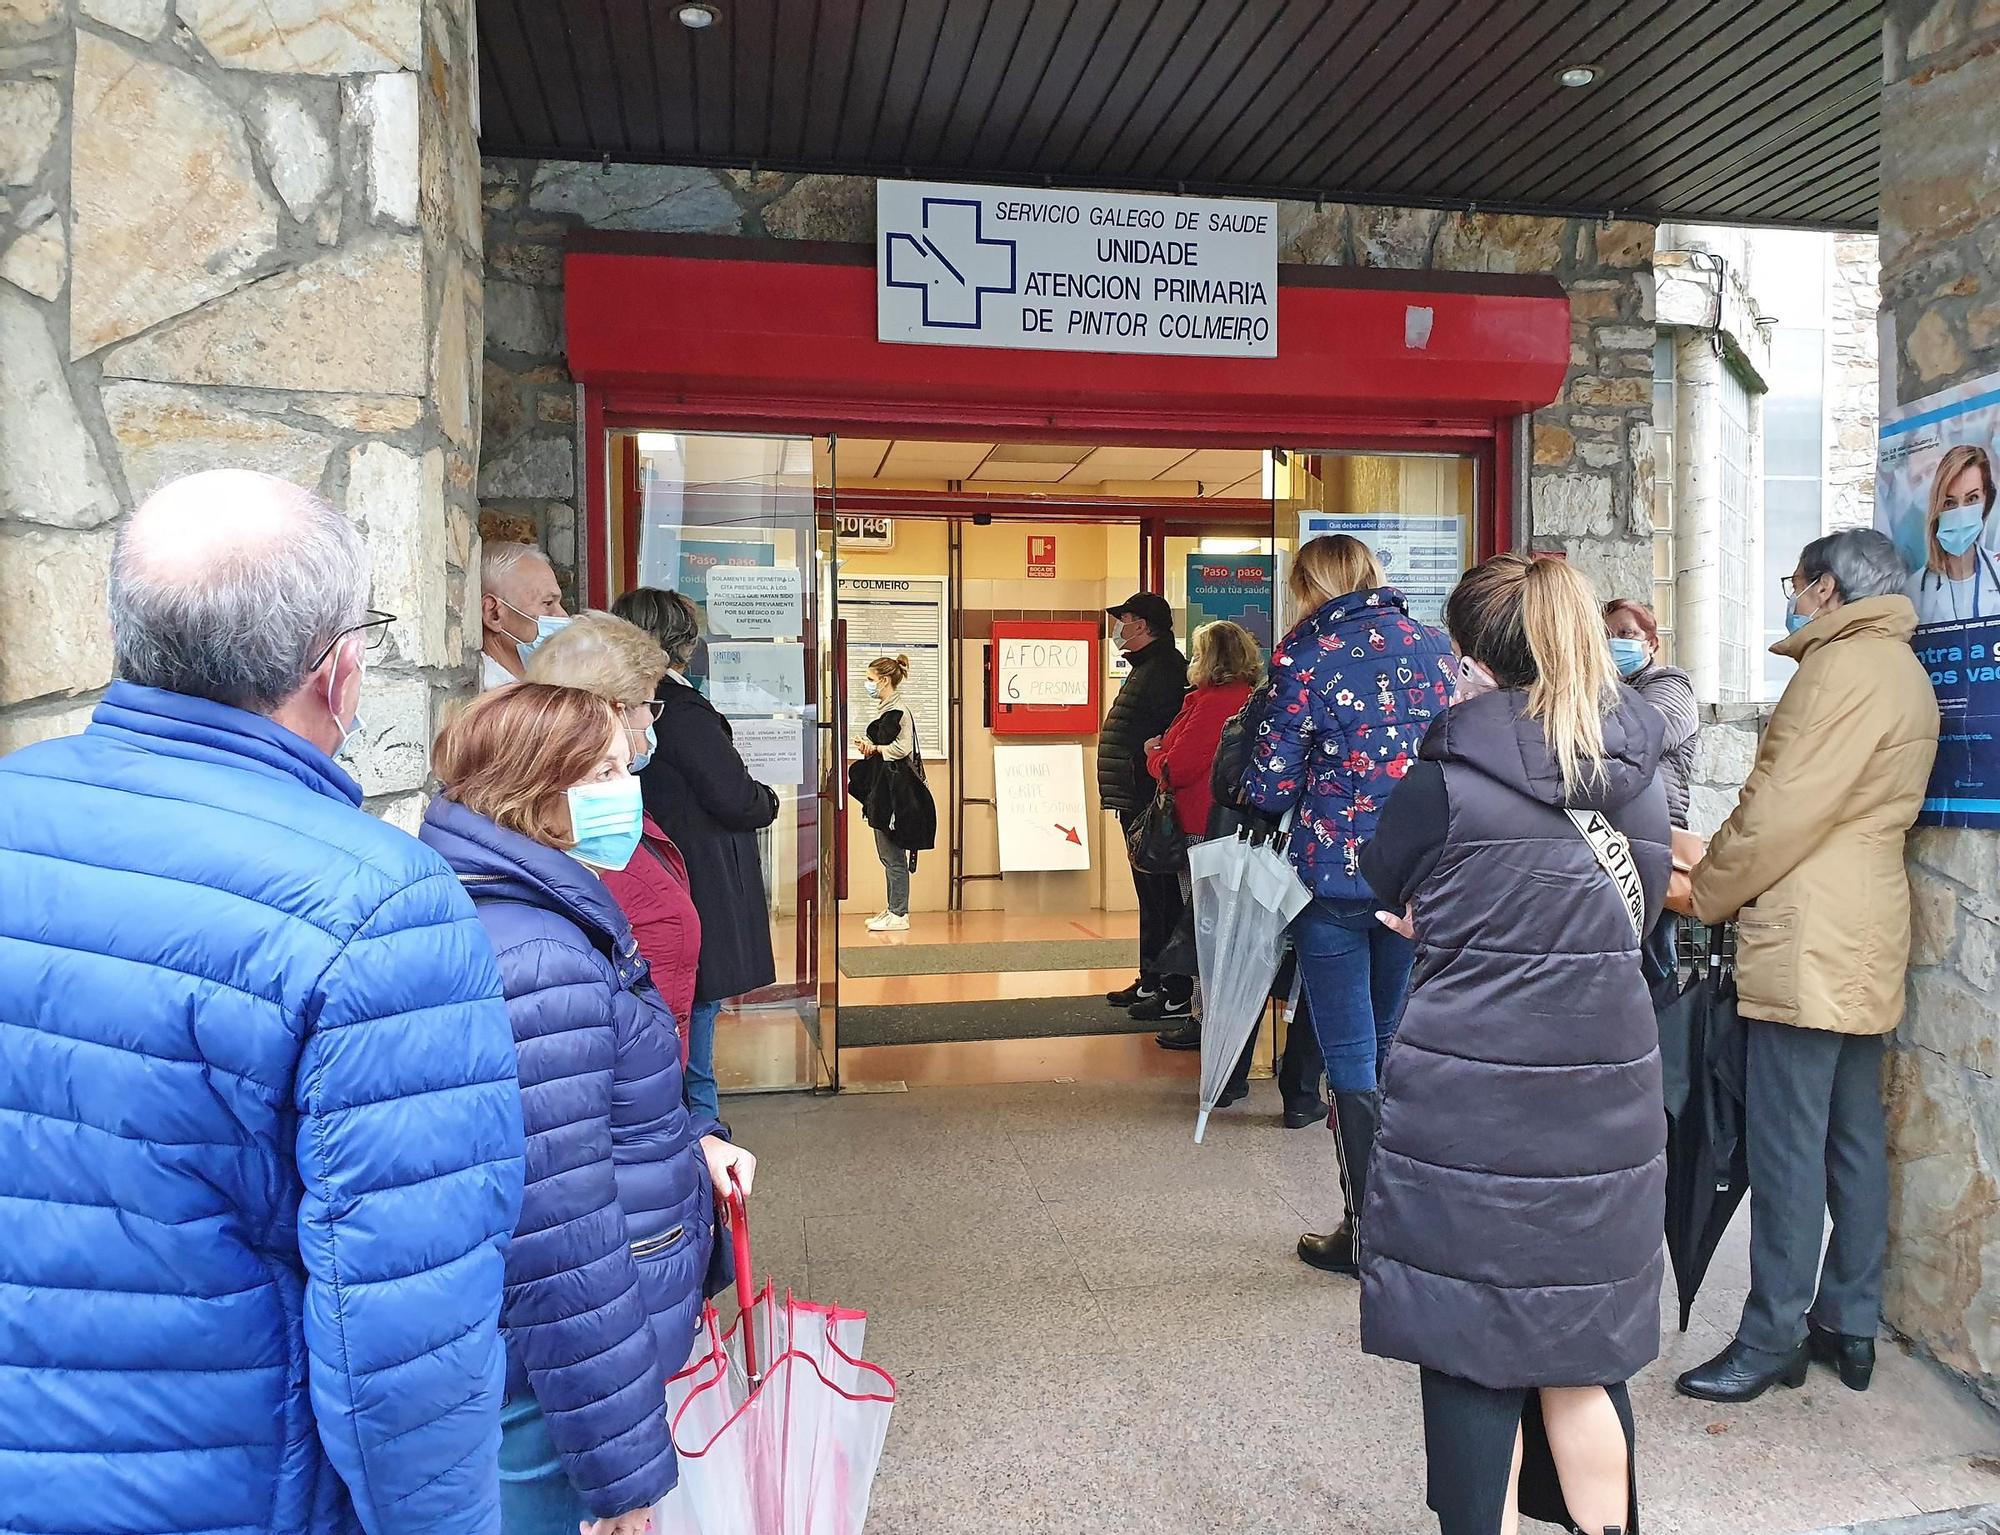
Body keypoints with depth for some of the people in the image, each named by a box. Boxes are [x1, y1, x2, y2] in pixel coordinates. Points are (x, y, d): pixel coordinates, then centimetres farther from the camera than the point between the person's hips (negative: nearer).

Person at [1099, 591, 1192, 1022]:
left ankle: (1177, 996, -2)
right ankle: (1151, 982, 27)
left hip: (1152, 807, -11)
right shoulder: (1146, 668, 19)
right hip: (1139, 807, 11)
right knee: (1151, 897, 17)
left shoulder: (1164, 671, -15)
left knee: (1162, 898, -7)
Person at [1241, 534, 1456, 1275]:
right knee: (1395, 1043, 18)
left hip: (1336, 876, -5)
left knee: (1350, 1055, 5)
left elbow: (1271, 786, -10)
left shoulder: (1306, 654, -8)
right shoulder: (1436, 646, 6)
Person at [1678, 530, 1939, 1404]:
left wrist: (1707, 893, -4)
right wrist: (1723, 868, 12)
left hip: (1808, 945, -11)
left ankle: (1772, 1340, 3)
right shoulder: (1901, 671, 19)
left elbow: (1783, 812, -18)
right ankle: (1849, 1328, 23)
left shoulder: (1847, 667, -13)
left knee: (1786, 1146, -4)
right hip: (1863, 944, 11)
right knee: (1853, 1139, 14)